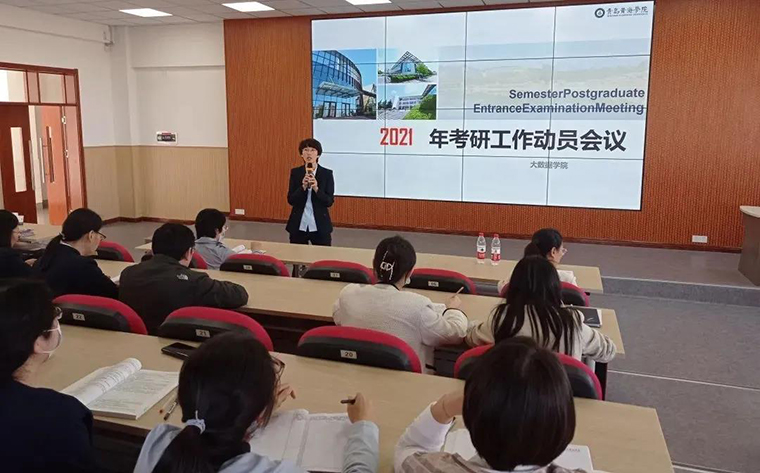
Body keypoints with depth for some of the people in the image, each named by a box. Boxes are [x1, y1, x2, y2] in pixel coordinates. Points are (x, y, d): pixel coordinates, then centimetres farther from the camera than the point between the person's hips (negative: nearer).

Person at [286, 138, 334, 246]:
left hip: (320, 226, -1)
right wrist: (303, 187, -17)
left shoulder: (327, 173, -2)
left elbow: (329, 201, -6)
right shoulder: (295, 172, 3)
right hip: (298, 225, 2)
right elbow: (291, 200, -2)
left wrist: (316, 188, -20)